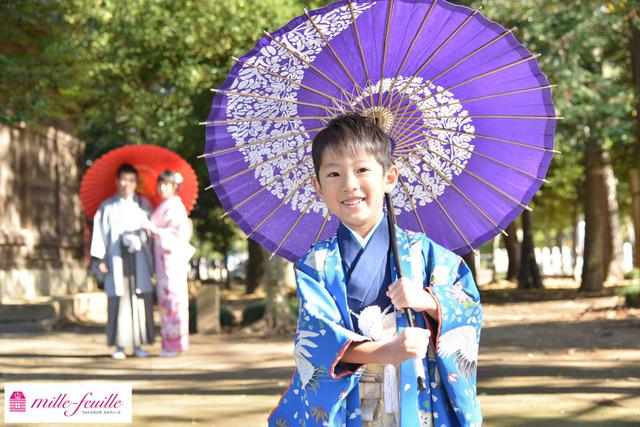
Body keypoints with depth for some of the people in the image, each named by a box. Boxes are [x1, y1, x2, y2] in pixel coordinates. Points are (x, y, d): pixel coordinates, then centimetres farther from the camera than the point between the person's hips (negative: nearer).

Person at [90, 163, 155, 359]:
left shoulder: (143, 204, 8)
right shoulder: (107, 207, 6)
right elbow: (99, 233, 3)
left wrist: (152, 260, -1)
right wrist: (99, 259, -6)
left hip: (139, 260, 1)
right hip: (117, 260, -1)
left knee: (140, 300, -2)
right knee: (118, 300, -4)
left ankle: (138, 344, 4)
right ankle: (119, 345, 0)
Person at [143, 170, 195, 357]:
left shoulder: (175, 206, -10)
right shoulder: (164, 206, 17)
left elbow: (181, 232, -17)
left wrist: (155, 229, -21)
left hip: (173, 256, -9)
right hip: (164, 257, 9)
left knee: (173, 296, -8)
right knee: (165, 298, 7)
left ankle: (175, 343, -7)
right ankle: (170, 342, 9)